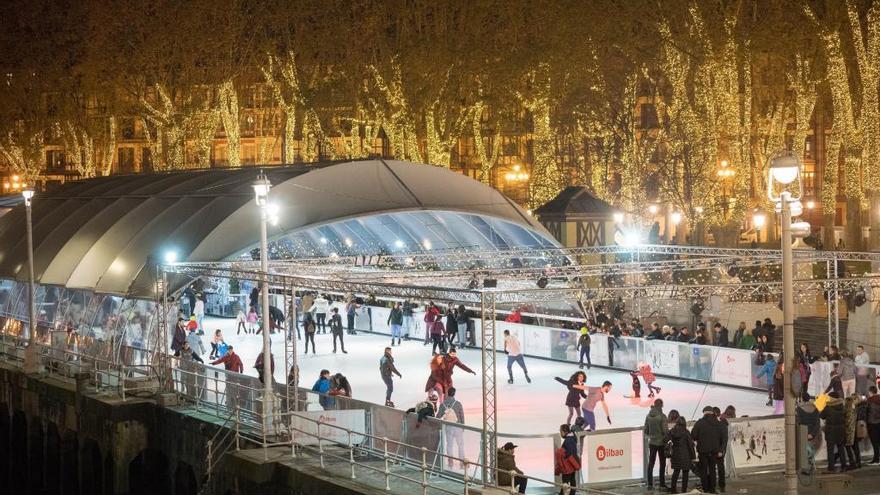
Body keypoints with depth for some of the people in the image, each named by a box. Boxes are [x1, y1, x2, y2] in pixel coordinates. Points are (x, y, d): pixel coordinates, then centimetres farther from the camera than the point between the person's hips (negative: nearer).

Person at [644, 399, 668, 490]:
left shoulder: (648, 416, 0)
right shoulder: (662, 416, -15)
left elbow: (646, 430, 6)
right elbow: (665, 431, -15)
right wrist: (666, 439, 1)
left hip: (652, 442, 4)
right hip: (661, 442, -4)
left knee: (651, 463, 9)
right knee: (662, 464, 4)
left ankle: (650, 484, 7)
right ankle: (662, 484, 4)